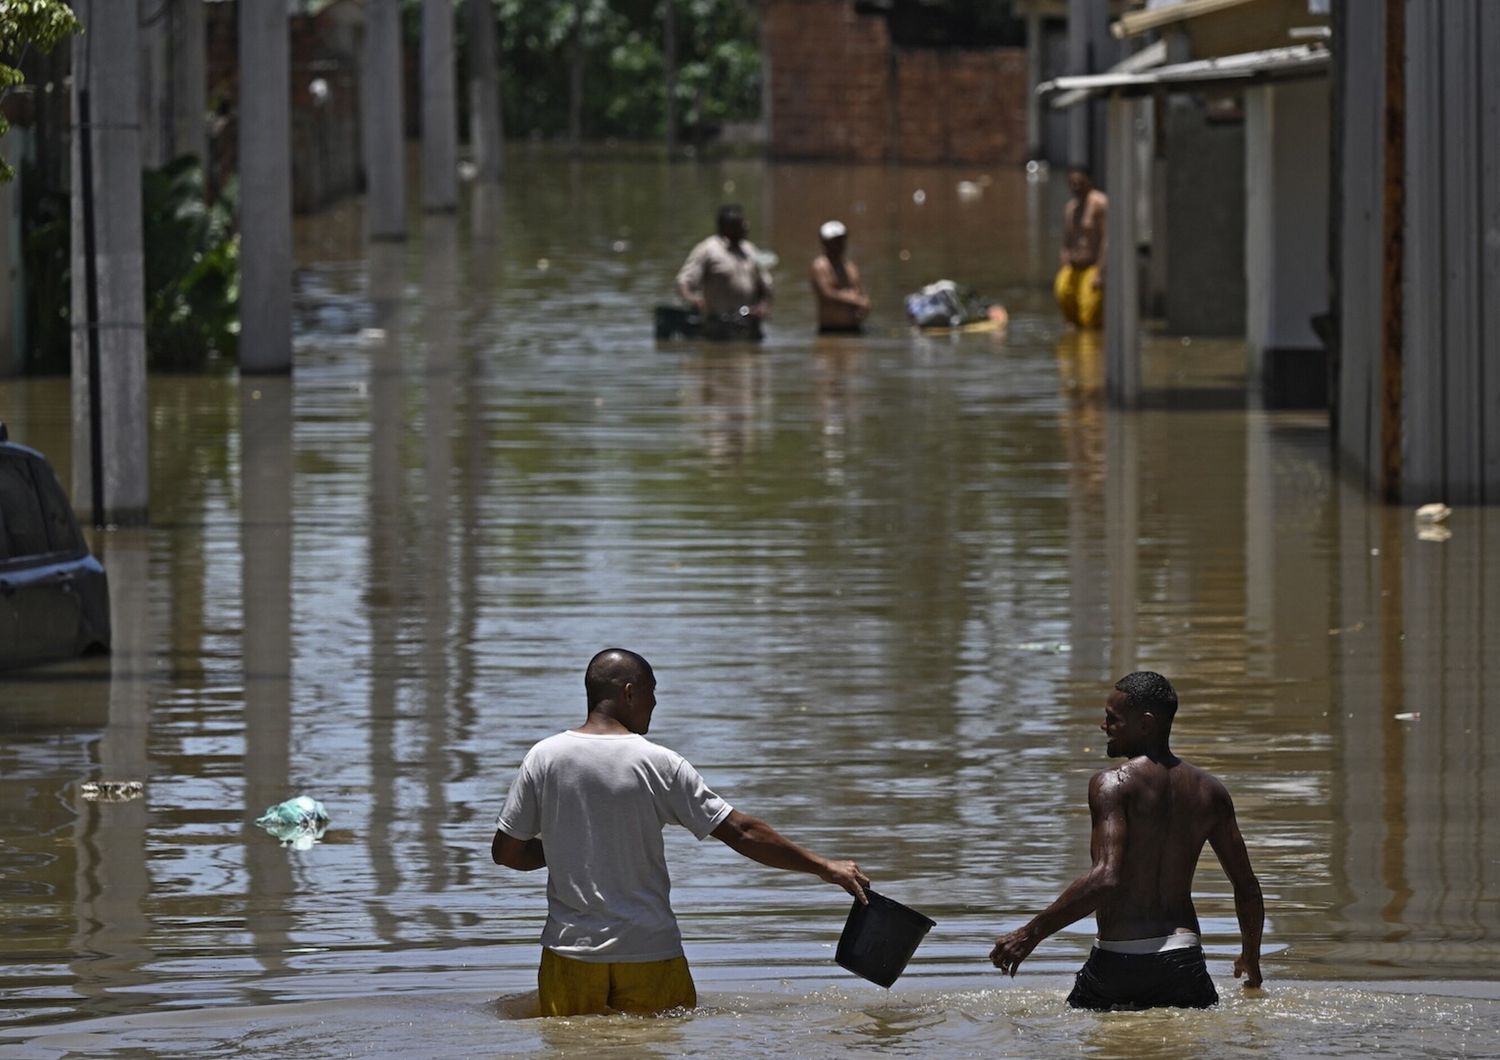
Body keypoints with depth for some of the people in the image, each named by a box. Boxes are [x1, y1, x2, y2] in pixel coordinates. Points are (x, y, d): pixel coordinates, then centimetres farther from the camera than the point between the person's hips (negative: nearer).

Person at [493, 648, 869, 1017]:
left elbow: (506, 852, 2)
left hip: (570, 948, 2)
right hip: (648, 951, -2)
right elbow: (742, 833, -6)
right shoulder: (659, 765, -7)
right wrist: (824, 867, 1)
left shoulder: (543, 757, -2)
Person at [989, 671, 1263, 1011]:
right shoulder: (1208, 791, 10)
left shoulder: (1112, 785, -9)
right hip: (1183, 958, 4)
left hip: (1120, 961, -4)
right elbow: (1246, 886, 13)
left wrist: (1030, 934, -16)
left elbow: (1106, 879, -21)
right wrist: (1250, 957, 30)